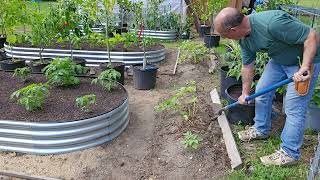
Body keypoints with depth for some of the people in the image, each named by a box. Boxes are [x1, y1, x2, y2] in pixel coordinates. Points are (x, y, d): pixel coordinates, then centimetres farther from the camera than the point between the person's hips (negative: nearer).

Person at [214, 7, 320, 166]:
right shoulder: (244, 38, -10)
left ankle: (289, 153, 9)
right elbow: (247, 65, 4)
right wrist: (245, 93, 11)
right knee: (262, 90, 10)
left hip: (305, 59, -7)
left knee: (293, 107, -6)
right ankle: (261, 130, 30)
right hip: (279, 59, 8)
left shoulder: (272, 23, -38)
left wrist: (305, 67, -38)